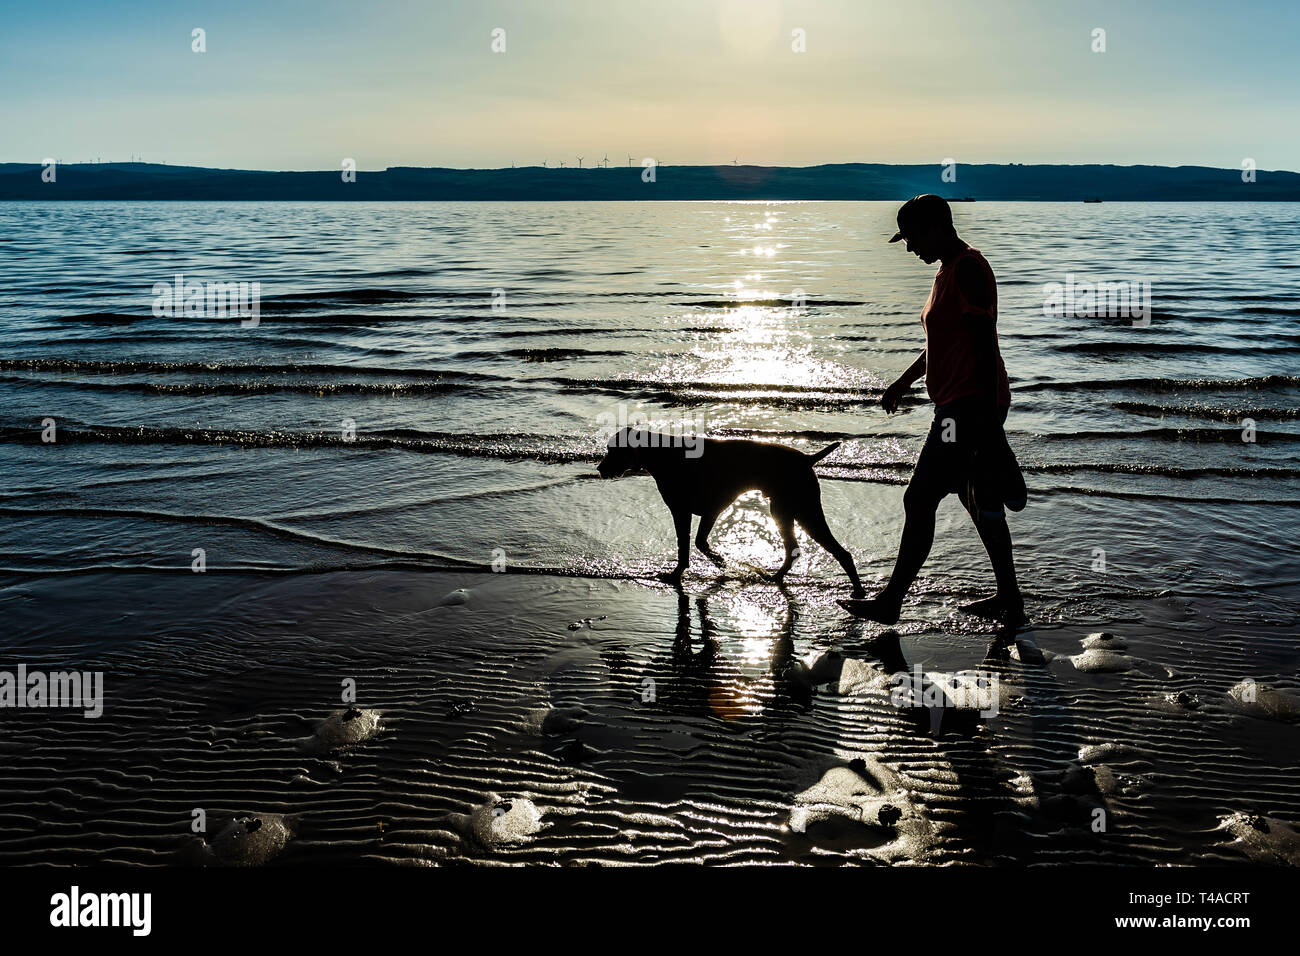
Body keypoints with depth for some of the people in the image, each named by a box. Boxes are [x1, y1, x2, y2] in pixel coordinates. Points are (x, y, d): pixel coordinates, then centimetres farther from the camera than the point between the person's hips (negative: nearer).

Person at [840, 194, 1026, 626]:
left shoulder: (968, 269, -16)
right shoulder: (950, 270, 16)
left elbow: (986, 345, -21)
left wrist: (988, 419, -23)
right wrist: (903, 383, 33)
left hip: (970, 407, -11)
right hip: (960, 407, 11)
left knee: (919, 500, -6)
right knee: (978, 502, 16)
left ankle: (890, 602, 4)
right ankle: (1009, 600, 24)